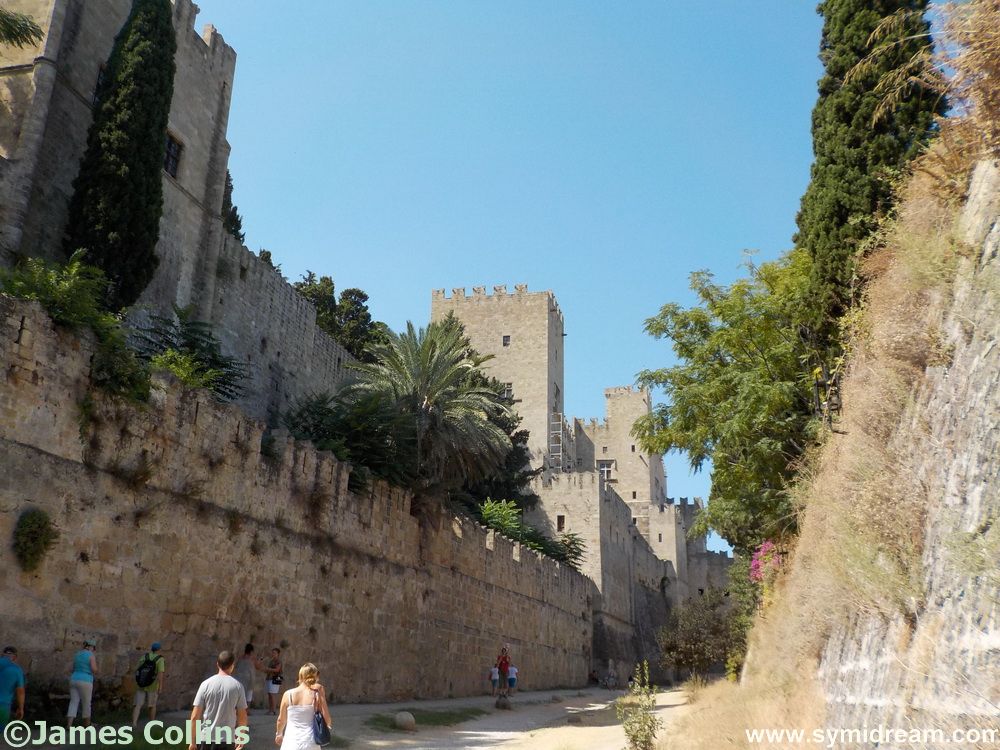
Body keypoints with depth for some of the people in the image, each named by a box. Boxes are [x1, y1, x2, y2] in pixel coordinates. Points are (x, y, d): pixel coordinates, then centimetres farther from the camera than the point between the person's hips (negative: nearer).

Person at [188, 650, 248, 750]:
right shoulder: (237, 686, -4)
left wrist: (193, 741, 5)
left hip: (205, 739, 1)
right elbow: (242, 717, 0)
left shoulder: (206, 684, -3)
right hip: (227, 740, -1)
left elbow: (195, 716, -4)